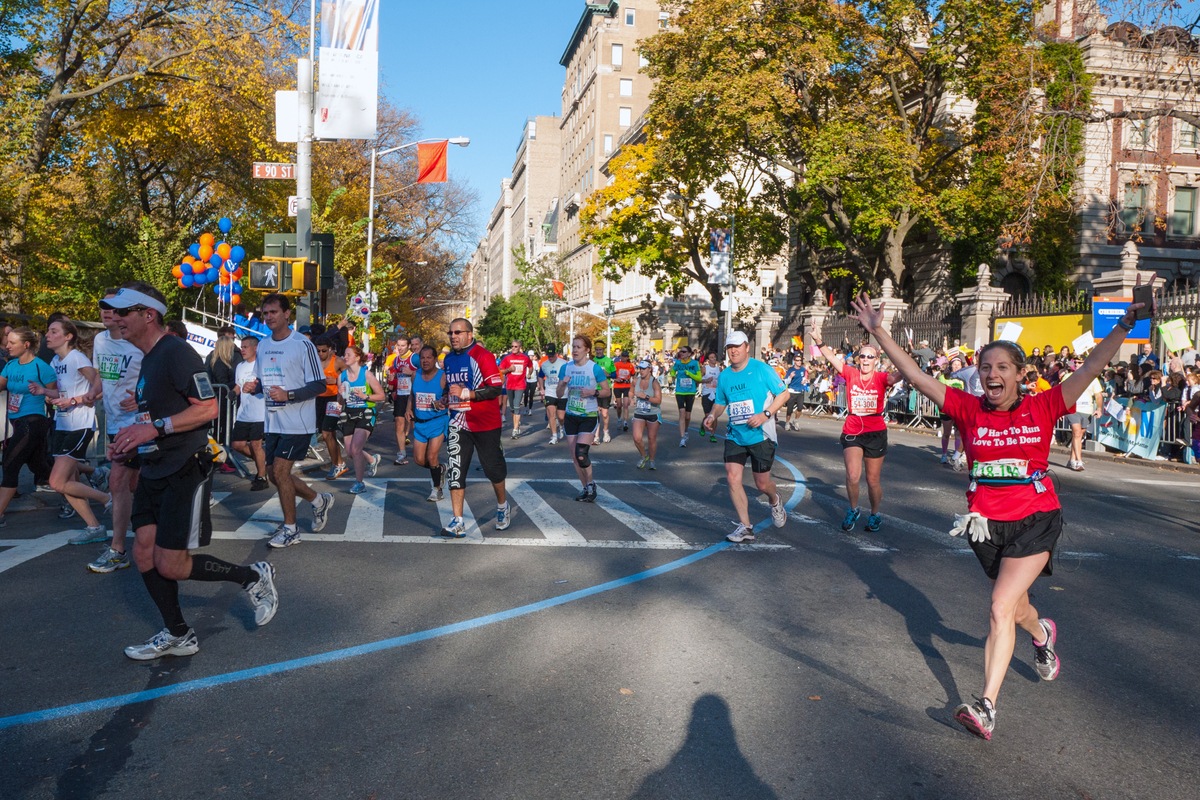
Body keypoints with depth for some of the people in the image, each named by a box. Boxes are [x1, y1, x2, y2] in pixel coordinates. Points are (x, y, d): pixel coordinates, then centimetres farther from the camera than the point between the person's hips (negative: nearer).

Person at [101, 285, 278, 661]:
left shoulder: (176, 352, -15)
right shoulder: (149, 358, 16)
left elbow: (208, 408, -22)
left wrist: (155, 428, -26)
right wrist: (130, 441, 12)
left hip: (185, 471, -9)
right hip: (154, 472, 9)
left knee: (170, 566, -7)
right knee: (144, 554, 7)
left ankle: (254, 577, 12)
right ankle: (177, 635, 21)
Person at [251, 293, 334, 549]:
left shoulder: (303, 344, -12)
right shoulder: (263, 346, 10)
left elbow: (319, 385, -13)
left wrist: (288, 395, -26)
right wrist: (254, 387, -2)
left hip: (297, 422, -8)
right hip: (272, 422, 8)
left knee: (280, 471, -9)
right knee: (275, 474, 11)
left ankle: (290, 529, 7)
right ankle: (319, 501, 33)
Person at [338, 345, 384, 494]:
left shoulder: (367, 375, -8)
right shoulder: (342, 376, 5)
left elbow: (382, 396, -6)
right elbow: (340, 401, 14)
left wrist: (365, 396, -19)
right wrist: (340, 394, -9)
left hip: (365, 414, -6)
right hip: (349, 415, 6)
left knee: (355, 449, -19)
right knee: (350, 452, 10)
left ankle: (359, 483, -4)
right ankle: (372, 459, 41)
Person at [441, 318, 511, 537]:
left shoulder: (482, 356, -13)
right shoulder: (449, 359, 10)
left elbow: (496, 388, -20)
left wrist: (466, 393, -25)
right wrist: (446, 400, 11)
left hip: (485, 423, -5)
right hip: (458, 423, 6)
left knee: (493, 468, 8)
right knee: (455, 470, -4)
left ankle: (503, 506, 35)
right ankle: (457, 523, -2)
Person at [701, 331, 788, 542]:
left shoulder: (762, 369, -9)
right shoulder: (724, 376, 6)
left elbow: (783, 393, -6)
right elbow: (720, 403, 18)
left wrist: (765, 415, -19)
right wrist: (712, 416, -4)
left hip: (761, 436, -4)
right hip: (735, 436, 4)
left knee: (762, 483, 4)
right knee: (732, 477, -9)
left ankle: (775, 501, 41)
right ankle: (745, 527, 1)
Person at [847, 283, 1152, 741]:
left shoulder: (1042, 407, -5)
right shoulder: (969, 410, -3)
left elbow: (1091, 368, -7)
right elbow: (916, 376, -8)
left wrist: (1125, 325, -16)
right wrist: (878, 332, -13)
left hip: (1035, 521, -3)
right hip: (987, 524, 3)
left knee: (1001, 609, -15)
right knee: (1012, 605, 23)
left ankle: (986, 707, -11)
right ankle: (1042, 634, 60)